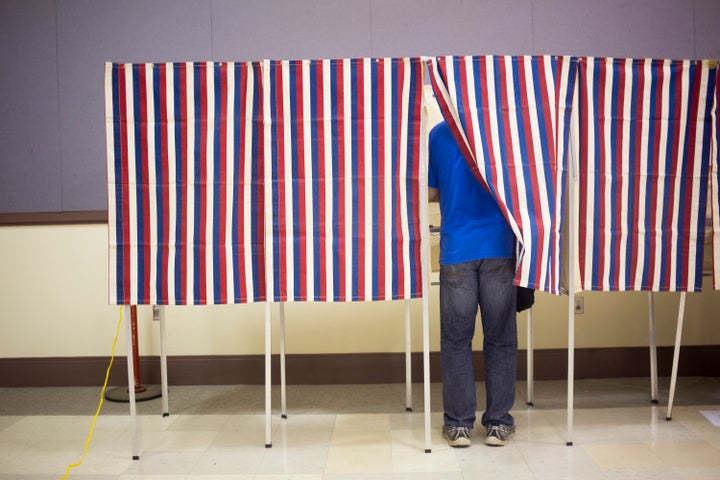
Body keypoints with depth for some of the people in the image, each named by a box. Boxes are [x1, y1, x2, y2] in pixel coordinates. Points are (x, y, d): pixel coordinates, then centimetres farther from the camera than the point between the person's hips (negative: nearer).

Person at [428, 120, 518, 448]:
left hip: (457, 250, 0)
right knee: (500, 338, 8)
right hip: (499, 248, 0)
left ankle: (459, 424, 12)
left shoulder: (439, 134, 4)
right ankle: (498, 422, 15)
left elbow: (430, 193, 9)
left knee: (456, 339, 7)